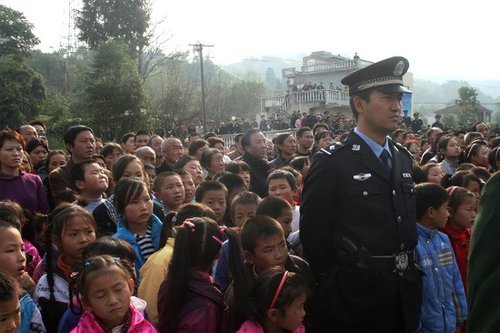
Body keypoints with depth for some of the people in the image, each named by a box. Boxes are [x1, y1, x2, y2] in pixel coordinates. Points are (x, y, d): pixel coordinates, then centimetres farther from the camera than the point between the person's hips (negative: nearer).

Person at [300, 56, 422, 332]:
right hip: (356, 300, -6)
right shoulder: (332, 162, -12)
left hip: (405, 297, 6)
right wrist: (334, 287, -6)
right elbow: (313, 234, -11)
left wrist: (409, 276, 12)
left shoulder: (403, 158, 9)